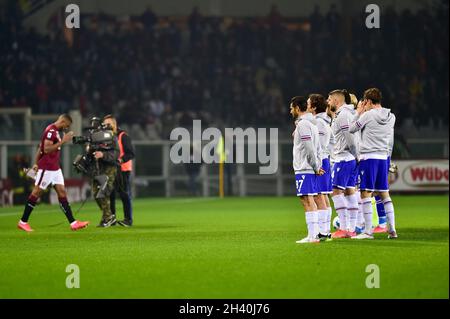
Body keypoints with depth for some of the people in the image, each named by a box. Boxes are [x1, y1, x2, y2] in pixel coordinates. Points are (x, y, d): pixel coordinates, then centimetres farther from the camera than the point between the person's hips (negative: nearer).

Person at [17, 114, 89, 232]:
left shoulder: (56, 131, 15)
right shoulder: (51, 131, -15)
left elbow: (40, 147, 19)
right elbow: (46, 149, -24)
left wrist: (36, 163, 16)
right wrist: (63, 141, -22)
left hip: (55, 168, 10)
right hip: (46, 168, -10)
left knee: (62, 192, 3)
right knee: (36, 192, -2)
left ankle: (73, 223, 0)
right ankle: (23, 222, 7)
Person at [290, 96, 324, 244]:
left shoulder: (303, 124, -13)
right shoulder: (311, 123, 18)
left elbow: (309, 148, -19)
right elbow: (317, 148, 19)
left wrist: (316, 167, -12)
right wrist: (317, 166, 12)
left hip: (304, 170, -10)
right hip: (311, 169, 10)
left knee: (307, 200, -11)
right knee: (309, 201, 12)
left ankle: (312, 236, -14)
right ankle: (315, 234, 13)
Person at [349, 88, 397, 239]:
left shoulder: (368, 115, -10)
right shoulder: (391, 117, 8)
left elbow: (351, 129, -1)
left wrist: (358, 112, 12)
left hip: (368, 157, -6)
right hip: (384, 157, 6)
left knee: (366, 194, -4)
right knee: (384, 194, 12)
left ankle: (368, 231, -7)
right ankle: (392, 229, 10)